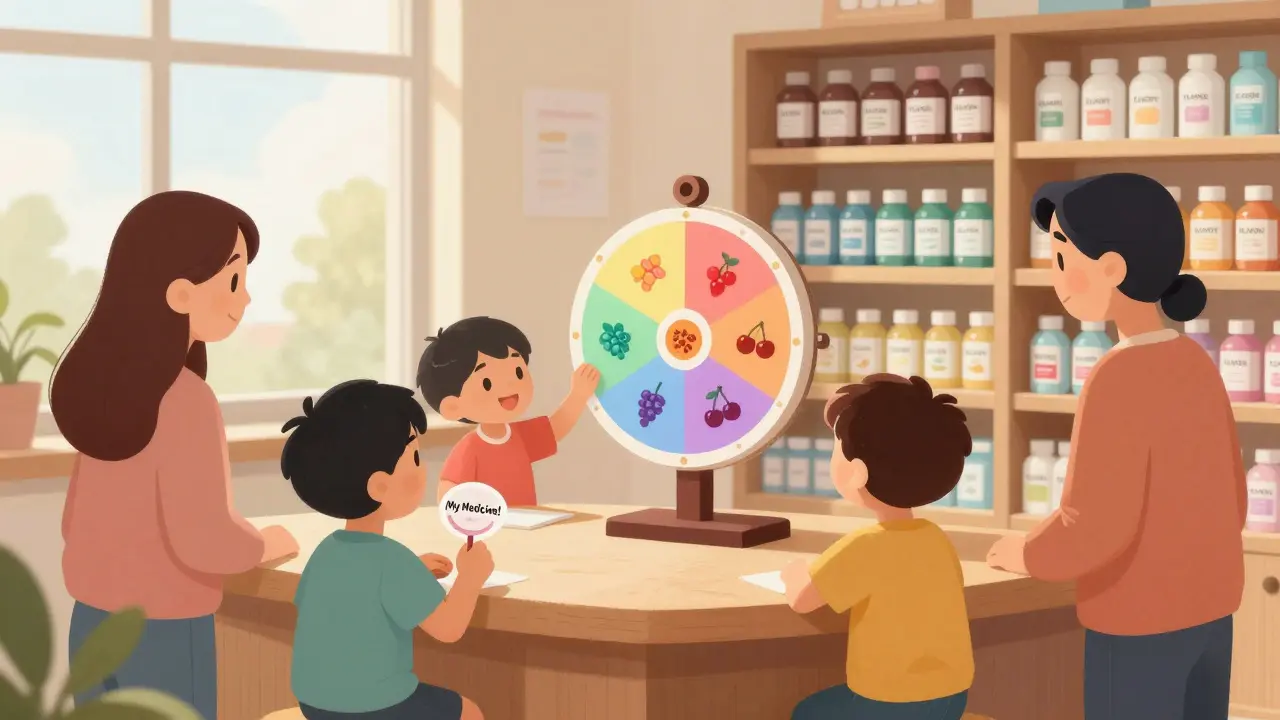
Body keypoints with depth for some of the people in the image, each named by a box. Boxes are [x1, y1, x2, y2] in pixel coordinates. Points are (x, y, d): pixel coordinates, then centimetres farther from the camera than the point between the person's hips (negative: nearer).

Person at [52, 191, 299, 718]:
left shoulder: (102, 391, 5)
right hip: (167, 639, -8)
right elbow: (203, 539, -27)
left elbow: (79, 525, 12)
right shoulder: (185, 402, -21)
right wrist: (266, 545, -7)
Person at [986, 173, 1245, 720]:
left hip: (1139, 623, -8)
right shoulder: (1197, 366, 4)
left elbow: (1097, 524, -25)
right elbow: (1225, 502, 11)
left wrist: (1028, 554, -6)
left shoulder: (1120, 378, -22)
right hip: (1208, 611, 8)